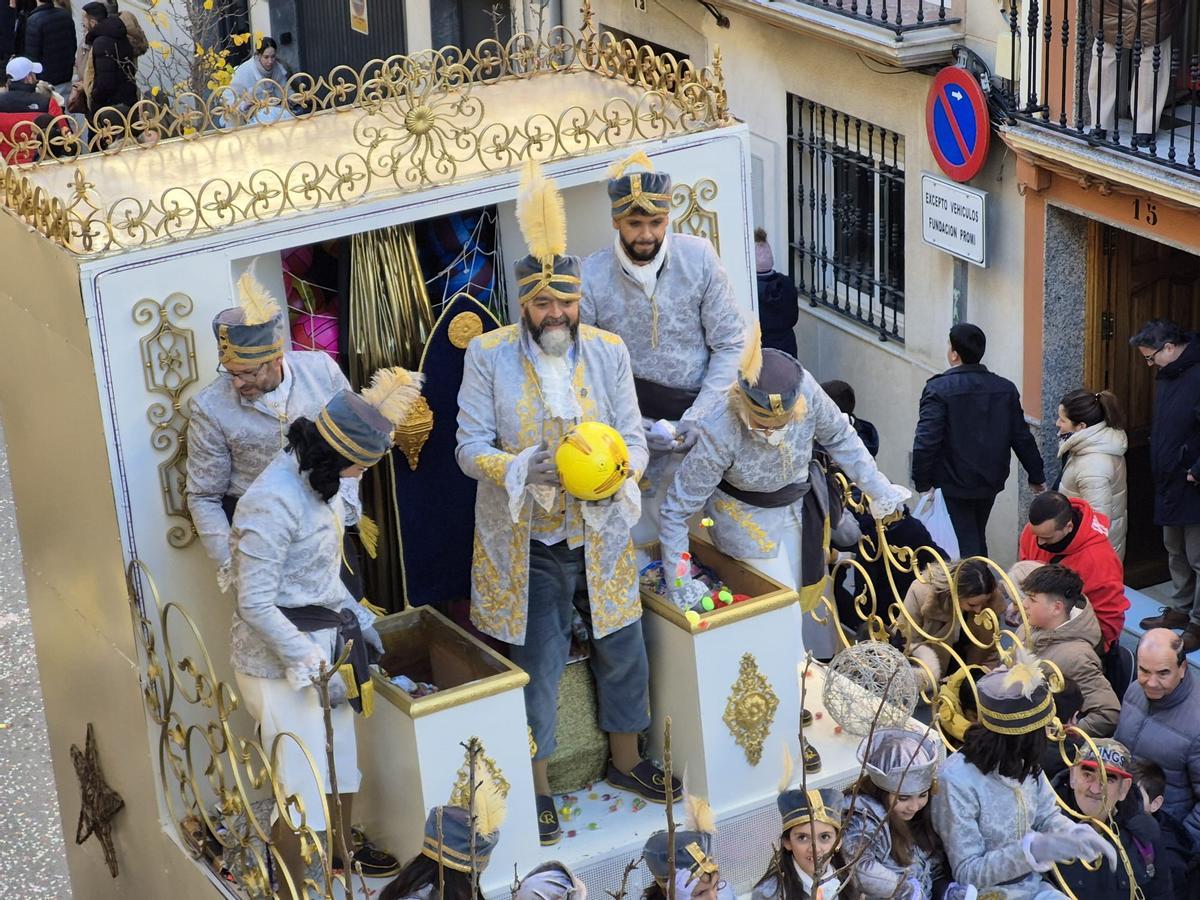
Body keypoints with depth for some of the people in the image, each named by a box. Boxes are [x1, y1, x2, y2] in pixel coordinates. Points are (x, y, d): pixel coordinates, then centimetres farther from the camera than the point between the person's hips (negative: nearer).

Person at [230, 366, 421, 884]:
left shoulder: (318, 479, 1)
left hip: (322, 644, 9)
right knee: (301, 785, 2)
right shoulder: (273, 502, -27)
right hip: (280, 661, -9)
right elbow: (255, 604, -25)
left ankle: (342, 852, 46)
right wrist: (309, 662, -23)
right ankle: (292, 888, 19)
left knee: (342, 760, 23)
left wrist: (356, 618, 14)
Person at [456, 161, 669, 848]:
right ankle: (538, 786, 24)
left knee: (622, 649, 15)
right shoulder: (489, 355, -10)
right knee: (539, 664, 5)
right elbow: (471, 446, -10)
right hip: (527, 541, -3)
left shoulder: (608, 351, -3)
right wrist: (523, 468, -30)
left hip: (599, 534, 3)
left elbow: (634, 436, -2)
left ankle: (626, 759, 39)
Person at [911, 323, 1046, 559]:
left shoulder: (939, 389, -16)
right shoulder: (1005, 389, 1)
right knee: (977, 540, 22)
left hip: (953, 486, -6)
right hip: (990, 482, 6)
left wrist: (922, 482, -14)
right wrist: (1037, 476, 16)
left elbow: (926, 440, -22)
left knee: (966, 545, -1)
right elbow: (1022, 437, 5)